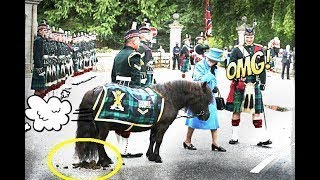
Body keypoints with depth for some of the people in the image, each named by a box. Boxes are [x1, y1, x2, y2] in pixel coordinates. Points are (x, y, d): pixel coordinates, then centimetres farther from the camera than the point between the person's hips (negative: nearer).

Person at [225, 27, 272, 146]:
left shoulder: (259, 49, 10)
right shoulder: (237, 49, 2)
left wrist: (263, 82, 7)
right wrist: (239, 77, -13)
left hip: (254, 84, 2)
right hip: (239, 85, -2)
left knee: (256, 111, 2)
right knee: (236, 111, 5)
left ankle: (262, 138, 2)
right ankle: (234, 137, 15)